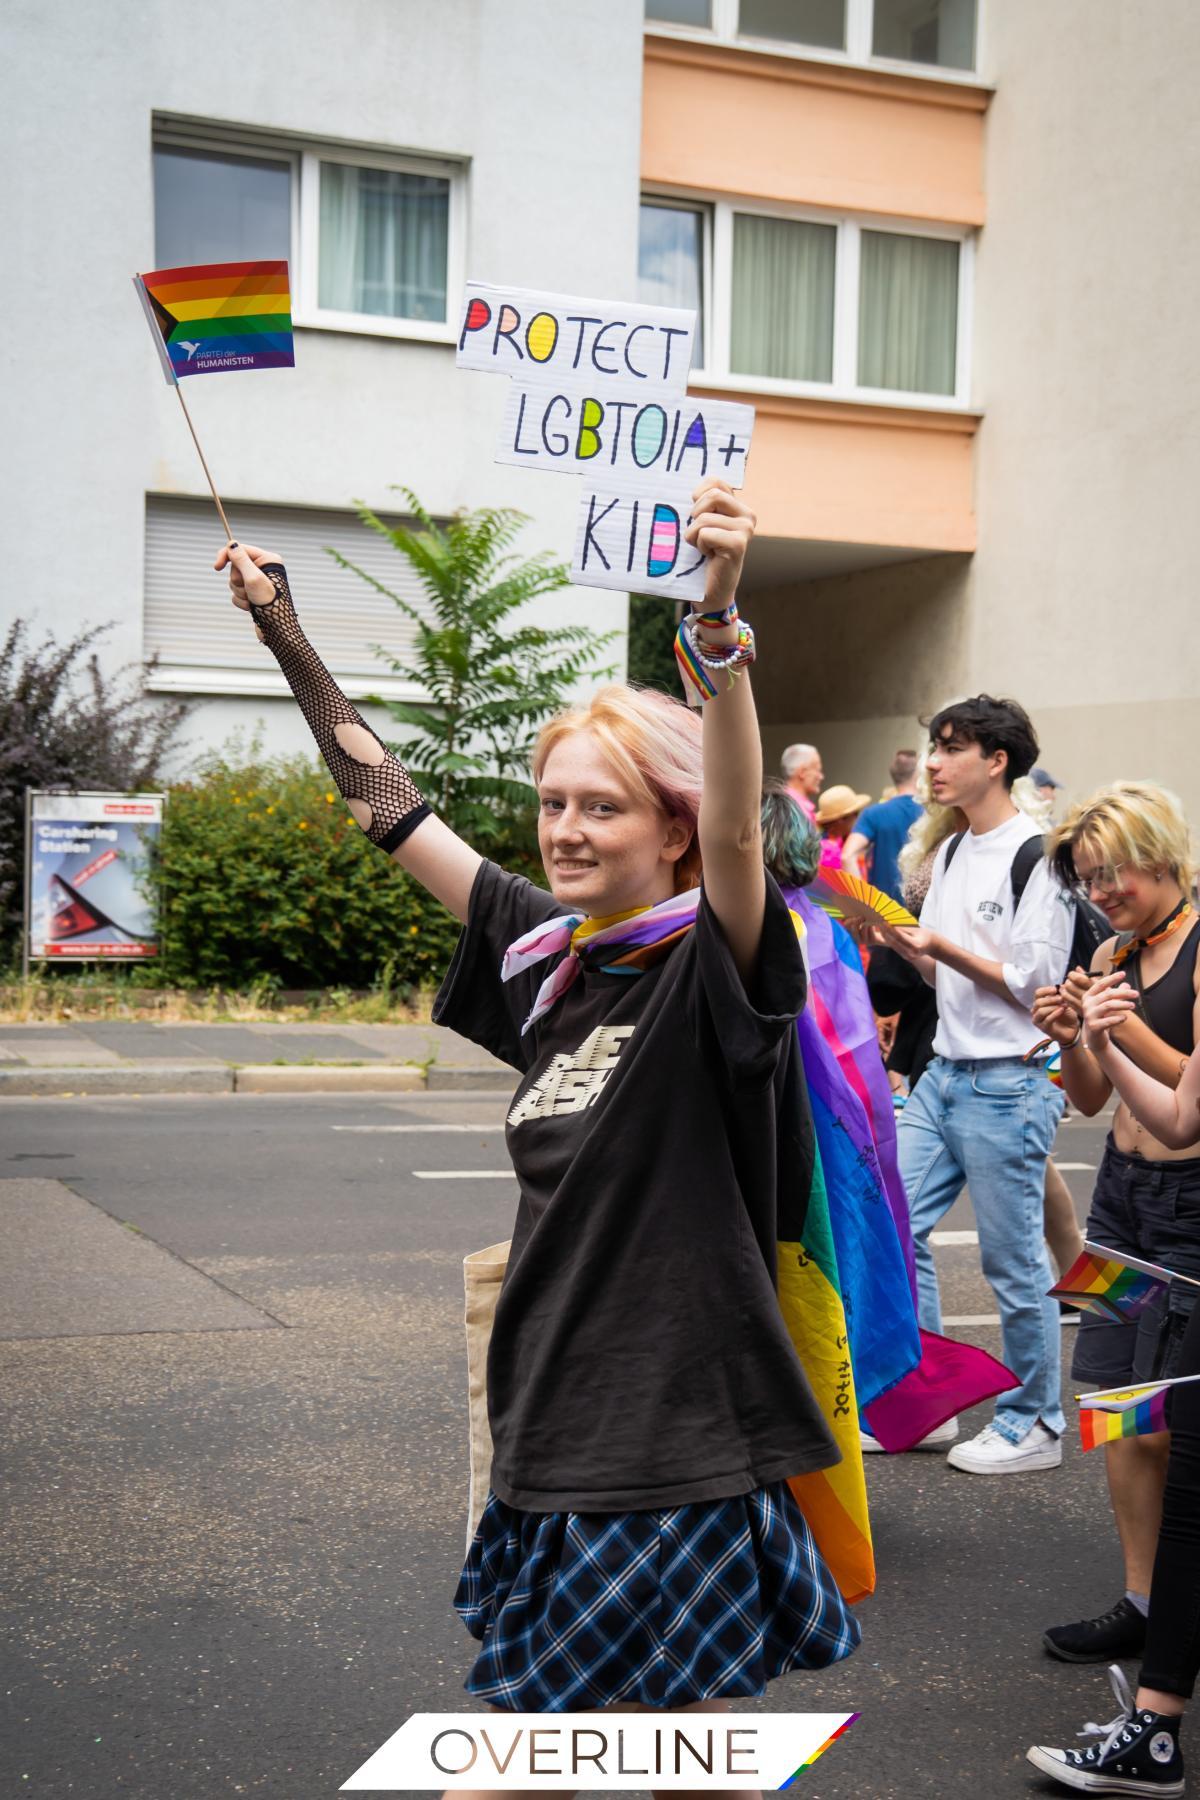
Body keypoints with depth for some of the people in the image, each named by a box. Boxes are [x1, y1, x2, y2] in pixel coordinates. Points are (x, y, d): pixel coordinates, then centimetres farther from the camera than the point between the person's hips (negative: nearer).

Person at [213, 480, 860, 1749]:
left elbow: (737, 830, -32)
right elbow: (393, 811, 13)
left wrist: (717, 624, -48)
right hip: (550, 1441, 7)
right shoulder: (546, 955, 5)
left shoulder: (712, 967, -12)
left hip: (682, 1444, -6)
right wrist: (283, 632, 15)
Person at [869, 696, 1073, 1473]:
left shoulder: (1040, 853, -12)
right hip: (946, 1073, 8)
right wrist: (897, 938, 1)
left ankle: (1034, 1424, 16)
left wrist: (940, 944, -18)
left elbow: (1033, 981, -15)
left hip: (1010, 1083, -8)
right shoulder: (951, 851, 13)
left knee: (1015, 1262, 1)